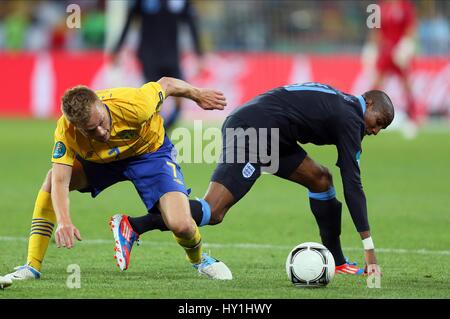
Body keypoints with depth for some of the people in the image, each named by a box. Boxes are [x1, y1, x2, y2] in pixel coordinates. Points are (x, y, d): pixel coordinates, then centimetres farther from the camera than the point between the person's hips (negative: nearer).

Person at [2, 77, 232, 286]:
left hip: (150, 153, -3)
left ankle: (198, 259, 17)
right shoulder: (66, 131, -32)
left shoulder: (134, 106, -38)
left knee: (181, 225, -22)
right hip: (98, 159, 3)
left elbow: (166, 84, -18)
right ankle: (32, 267, -13)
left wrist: (198, 95, 2)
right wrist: (63, 221, -53)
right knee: (52, 178, -22)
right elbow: (60, 181, -35)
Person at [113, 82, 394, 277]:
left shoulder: (337, 102, 23)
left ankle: (336, 262, 17)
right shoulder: (349, 119, -5)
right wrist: (369, 249, -9)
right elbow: (353, 185, -9)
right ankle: (133, 227, -22)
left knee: (320, 178, 14)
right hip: (253, 132, -11)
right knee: (213, 212, -18)